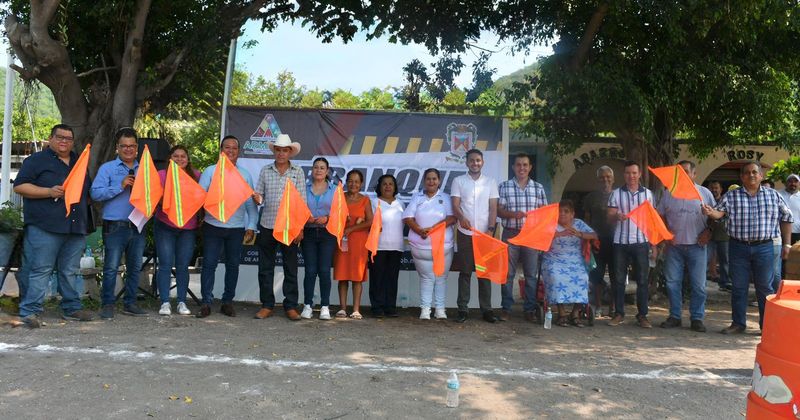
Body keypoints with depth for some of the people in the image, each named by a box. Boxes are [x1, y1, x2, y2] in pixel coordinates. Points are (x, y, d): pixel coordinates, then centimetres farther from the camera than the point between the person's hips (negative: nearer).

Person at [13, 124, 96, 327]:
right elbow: (19, 186, -5)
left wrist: (87, 199, 9)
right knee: (39, 269, -6)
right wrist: (49, 192, -16)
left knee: (70, 271, 10)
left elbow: (87, 193, 30)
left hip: (76, 227, 6)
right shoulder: (36, 160, 4)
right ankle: (30, 311, -1)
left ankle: (72, 308, 17)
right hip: (45, 227, -5)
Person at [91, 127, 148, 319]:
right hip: (115, 227, -4)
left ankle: (130, 304, 20)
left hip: (138, 226, 4)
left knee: (135, 267, 10)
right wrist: (120, 186, -15)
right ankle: (107, 305, 10)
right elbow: (96, 193, -9)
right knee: (111, 267, -1)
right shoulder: (107, 168, 3)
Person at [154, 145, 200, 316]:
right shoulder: (162, 175, 1)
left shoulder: (196, 175, 6)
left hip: (188, 228, 2)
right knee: (165, 264, -2)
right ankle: (165, 302, 6)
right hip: (165, 226, -1)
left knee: (183, 265, 6)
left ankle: (182, 302, 14)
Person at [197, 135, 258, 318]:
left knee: (233, 265, 7)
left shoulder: (245, 175, 10)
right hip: (213, 226, -2)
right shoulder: (210, 171, 6)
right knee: (209, 264, -1)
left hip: (236, 227, 2)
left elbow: (250, 204, 8)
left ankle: (227, 302, 17)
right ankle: (206, 302, 6)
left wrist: (251, 227, 1)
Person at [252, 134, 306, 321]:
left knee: (291, 268, 4)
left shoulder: (298, 172, 3)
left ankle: (290, 306, 12)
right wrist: (257, 198, -16)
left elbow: (302, 201, 0)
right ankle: (267, 305, 16)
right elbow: (259, 196, 9)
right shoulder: (265, 171, 8)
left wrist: (300, 227, -5)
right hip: (267, 225, 2)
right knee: (265, 267, 6)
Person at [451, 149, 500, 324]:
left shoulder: (490, 182, 8)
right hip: (465, 233, -1)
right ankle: (462, 309, 8)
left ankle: (486, 309, 10)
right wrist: (462, 217, -26)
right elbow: (455, 205, -4)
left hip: (485, 234, 1)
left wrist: (491, 228, -10)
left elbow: (493, 208, 4)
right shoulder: (458, 181, 4)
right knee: (465, 272, 3)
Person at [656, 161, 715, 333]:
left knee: (698, 285, 1)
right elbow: (660, 215, 9)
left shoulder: (704, 193, 5)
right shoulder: (669, 193, 7)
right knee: (673, 283, 4)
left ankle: (697, 318, 12)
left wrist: (708, 232, -6)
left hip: (697, 246, -1)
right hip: (674, 246, 1)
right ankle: (674, 316, 14)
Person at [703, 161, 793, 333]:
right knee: (738, 287, 6)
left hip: (764, 248, 0)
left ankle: (767, 325, 17)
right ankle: (738, 323, 16)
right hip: (739, 247, 0)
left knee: (765, 287, 6)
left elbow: (786, 218, 10)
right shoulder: (731, 196, 2)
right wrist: (711, 212, -33)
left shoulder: (773, 195, 5)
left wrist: (787, 244, 6)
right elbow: (720, 212, -9)